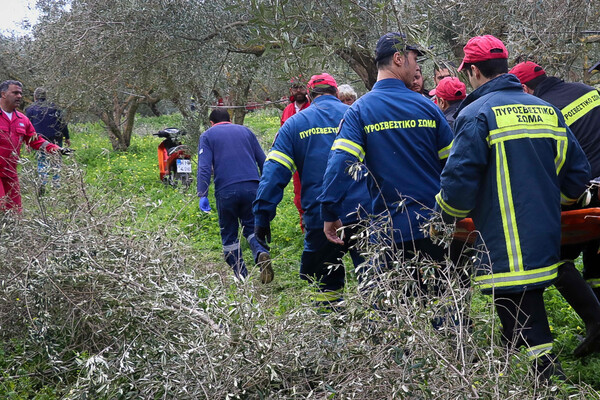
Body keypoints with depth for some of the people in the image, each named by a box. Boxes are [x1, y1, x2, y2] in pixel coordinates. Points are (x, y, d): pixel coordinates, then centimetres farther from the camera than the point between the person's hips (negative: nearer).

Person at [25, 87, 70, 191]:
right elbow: (63, 123, 4)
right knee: (56, 162, 7)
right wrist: (67, 137, 11)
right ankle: (56, 185, 5)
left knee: (42, 163, 5)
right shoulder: (53, 107, 5)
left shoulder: (30, 110, 5)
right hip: (55, 140, 0)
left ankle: (43, 185, -9)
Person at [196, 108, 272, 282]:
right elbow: (263, 162, 18)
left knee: (229, 234, 10)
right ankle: (261, 253, -18)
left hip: (226, 191, -2)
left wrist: (202, 195, -9)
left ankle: (241, 277, 5)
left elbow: (204, 167, -3)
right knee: (251, 228, 13)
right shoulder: (245, 131, 21)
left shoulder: (208, 135, 12)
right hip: (252, 188, 2)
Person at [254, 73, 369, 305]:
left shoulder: (294, 124, 8)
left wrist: (262, 217, 1)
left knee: (326, 279, 16)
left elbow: (274, 173, 1)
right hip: (363, 215, 0)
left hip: (320, 218, 0)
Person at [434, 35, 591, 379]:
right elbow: (577, 173, 11)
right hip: (547, 243, 7)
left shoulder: (476, 114, -10)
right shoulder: (547, 111, 10)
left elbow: (459, 180, -16)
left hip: (506, 248, -7)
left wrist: (446, 213, 3)